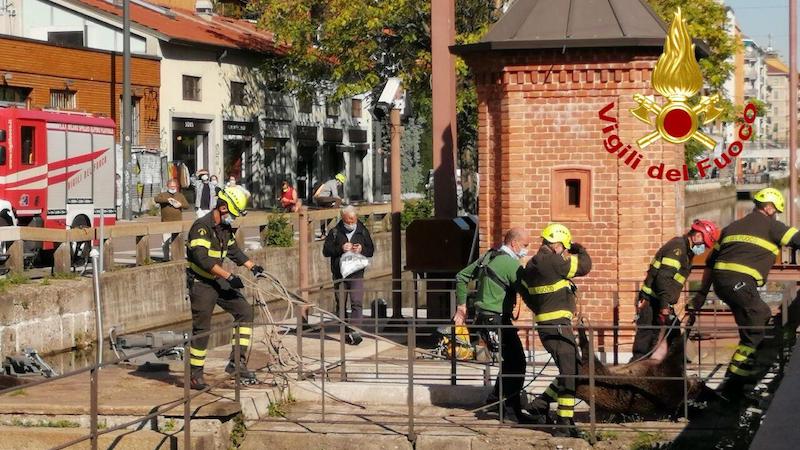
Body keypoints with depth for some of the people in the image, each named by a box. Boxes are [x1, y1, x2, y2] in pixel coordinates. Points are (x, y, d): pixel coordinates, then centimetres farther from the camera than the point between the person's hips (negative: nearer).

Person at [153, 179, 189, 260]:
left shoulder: (180, 195, 17)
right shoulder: (163, 195, 7)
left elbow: (187, 205, 11)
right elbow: (156, 199, -13)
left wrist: (181, 205, -11)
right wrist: (167, 200, -22)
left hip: (178, 223, 3)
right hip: (166, 223, -3)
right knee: (166, 243, -7)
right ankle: (166, 258, 1)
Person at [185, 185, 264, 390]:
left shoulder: (225, 228, 9)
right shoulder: (202, 226, -20)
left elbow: (234, 250, 22)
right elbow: (203, 258, -29)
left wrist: (253, 267, 11)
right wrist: (229, 277, -30)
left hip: (218, 281, 8)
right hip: (201, 283, -8)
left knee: (245, 311, -3)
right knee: (202, 328, -5)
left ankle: (237, 362, -2)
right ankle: (195, 375, 7)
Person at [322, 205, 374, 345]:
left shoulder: (363, 232, 8)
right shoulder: (335, 232, 3)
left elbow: (371, 250, 14)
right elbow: (326, 251, 0)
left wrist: (362, 250, -7)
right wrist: (340, 249, -15)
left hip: (357, 273, -1)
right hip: (339, 274, 1)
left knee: (357, 303, -13)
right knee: (341, 305, 7)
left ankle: (354, 331, -19)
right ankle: (345, 332, 17)